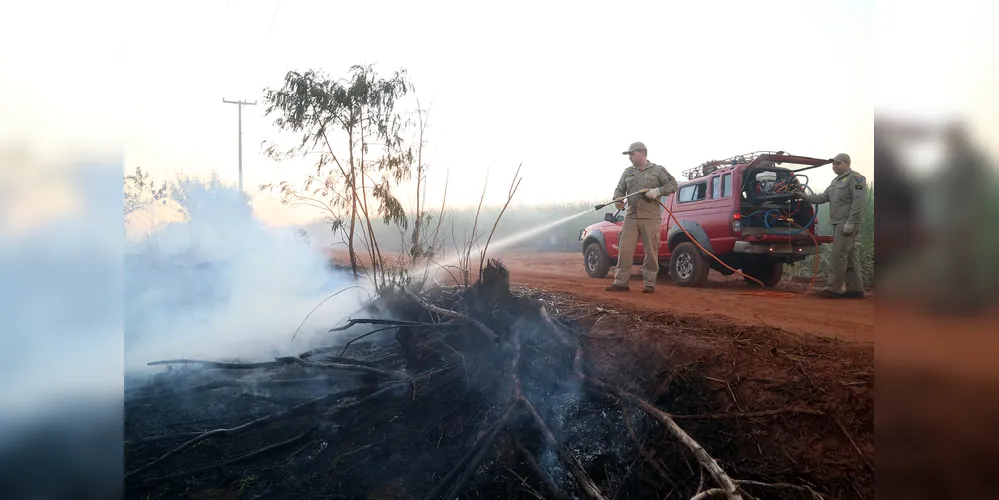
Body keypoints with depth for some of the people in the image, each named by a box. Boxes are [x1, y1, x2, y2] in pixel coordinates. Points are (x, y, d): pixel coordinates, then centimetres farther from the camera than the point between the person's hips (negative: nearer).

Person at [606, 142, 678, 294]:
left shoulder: (657, 170, 4)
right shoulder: (627, 172, 16)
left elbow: (672, 184, 1)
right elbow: (619, 189, 15)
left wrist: (658, 191, -15)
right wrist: (618, 199, -7)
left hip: (650, 217, -3)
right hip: (631, 217, 4)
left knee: (651, 251, -1)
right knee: (624, 249, -2)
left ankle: (650, 283, 7)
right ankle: (621, 282, 2)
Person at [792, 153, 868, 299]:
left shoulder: (855, 178, -8)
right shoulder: (836, 181, 21)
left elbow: (859, 201, -18)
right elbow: (823, 197, 18)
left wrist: (850, 223, -23)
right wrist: (804, 196, 7)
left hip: (847, 224, -10)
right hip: (839, 224, 10)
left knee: (838, 255, -12)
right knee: (849, 257, 11)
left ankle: (832, 288, -12)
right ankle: (855, 289, 15)